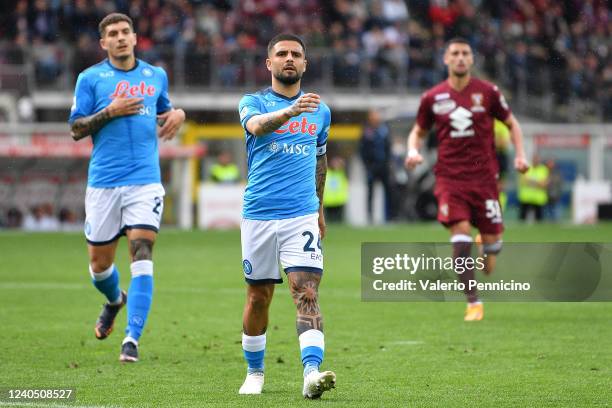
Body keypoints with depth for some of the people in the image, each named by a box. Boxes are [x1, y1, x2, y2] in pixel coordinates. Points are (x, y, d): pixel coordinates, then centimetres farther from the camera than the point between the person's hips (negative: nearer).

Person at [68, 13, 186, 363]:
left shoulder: (156, 76, 13)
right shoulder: (91, 78, 4)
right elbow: (76, 129, 1)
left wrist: (177, 114, 7)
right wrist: (110, 112, -13)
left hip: (145, 180, 0)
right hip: (103, 182, 0)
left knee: (142, 254, -15)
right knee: (99, 262, 8)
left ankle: (132, 339, -18)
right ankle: (115, 299, 44)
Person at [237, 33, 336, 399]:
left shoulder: (320, 110, 11)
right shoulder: (253, 102, 1)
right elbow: (257, 125, -24)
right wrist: (291, 111, -43)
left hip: (303, 216, 1)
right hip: (259, 215, -1)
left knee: (307, 291, -16)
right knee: (259, 296, 8)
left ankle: (312, 372, -28)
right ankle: (255, 372, 26)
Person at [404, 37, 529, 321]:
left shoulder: (487, 92, 2)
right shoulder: (432, 98, 3)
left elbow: (512, 124, 13)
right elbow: (418, 131, 17)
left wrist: (520, 155, -1)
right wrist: (413, 150, -5)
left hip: (484, 175, 1)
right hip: (449, 178, -1)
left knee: (491, 238, -1)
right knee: (460, 231, -17)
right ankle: (473, 303, -10)